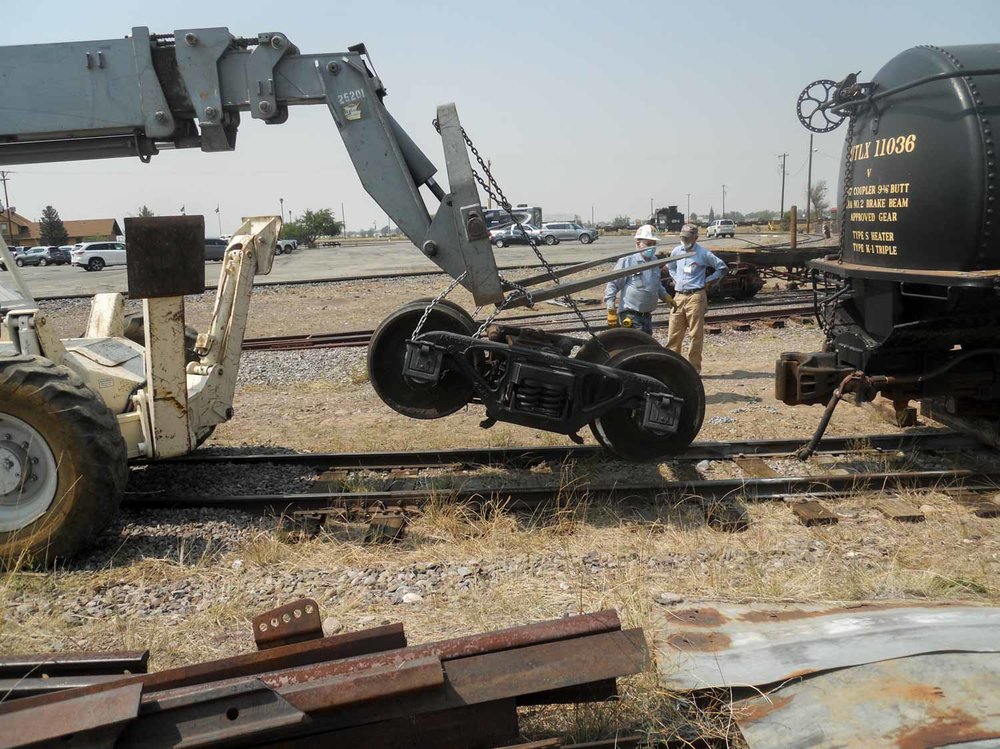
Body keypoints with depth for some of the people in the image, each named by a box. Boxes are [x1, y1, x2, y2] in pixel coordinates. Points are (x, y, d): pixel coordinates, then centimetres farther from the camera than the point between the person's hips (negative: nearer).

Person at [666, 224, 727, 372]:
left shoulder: (703, 254, -5)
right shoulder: (676, 252, 9)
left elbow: (722, 268, 2)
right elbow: (670, 267, 30)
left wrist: (706, 281, 0)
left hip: (695, 296, -5)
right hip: (679, 296, 5)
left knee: (696, 334, -2)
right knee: (673, 333, 4)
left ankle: (694, 368, 4)